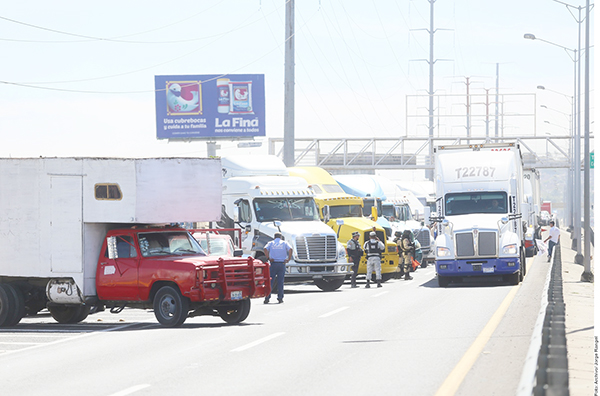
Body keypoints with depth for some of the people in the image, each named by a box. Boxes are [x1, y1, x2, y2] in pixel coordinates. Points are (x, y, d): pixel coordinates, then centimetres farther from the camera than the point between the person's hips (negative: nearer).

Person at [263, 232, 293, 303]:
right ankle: (280, 298, 4)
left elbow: (265, 249, -10)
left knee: (270, 281, 2)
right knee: (280, 282, 5)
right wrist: (289, 259, -5)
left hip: (273, 263, 0)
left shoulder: (271, 243, 9)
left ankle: (267, 298, -6)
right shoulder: (284, 243, 9)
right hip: (282, 263, 0)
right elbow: (290, 249, -9)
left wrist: (268, 258, -7)